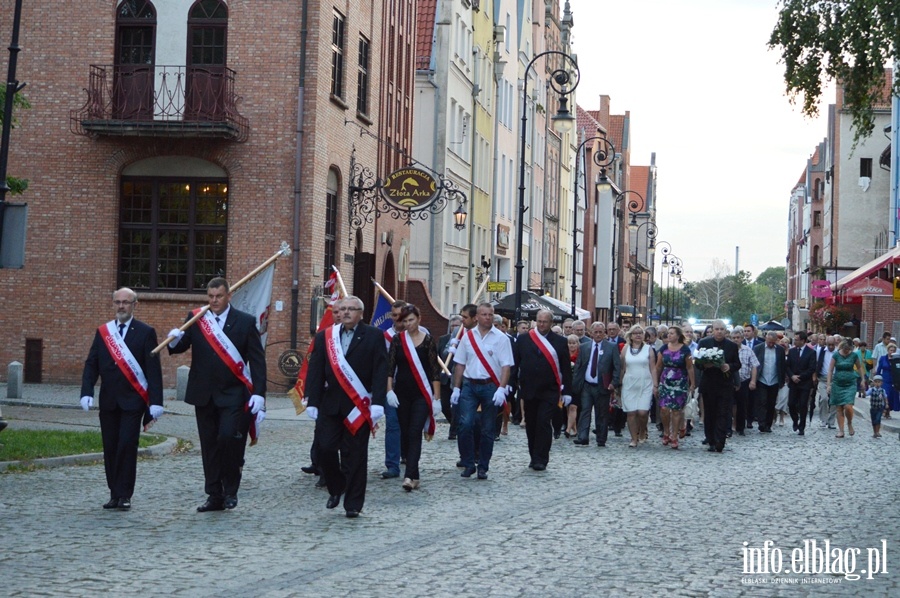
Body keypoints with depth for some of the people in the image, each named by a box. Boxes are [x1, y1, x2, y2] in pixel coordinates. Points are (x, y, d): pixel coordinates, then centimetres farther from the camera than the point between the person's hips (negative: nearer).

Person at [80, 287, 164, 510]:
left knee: (127, 446, -9)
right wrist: (87, 392, -8)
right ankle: (115, 494, 14)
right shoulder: (102, 332, 10)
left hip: (133, 400, -4)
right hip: (108, 401, 4)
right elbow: (91, 364, 7)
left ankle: (124, 495, -1)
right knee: (110, 448, 6)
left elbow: (153, 369, -5)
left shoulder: (145, 333, -1)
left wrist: (156, 401, -12)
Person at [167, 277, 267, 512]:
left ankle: (230, 490, 3)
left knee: (228, 438, -16)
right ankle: (214, 496, 16)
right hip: (204, 394, 3)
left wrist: (258, 393, -12)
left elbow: (257, 359, -3)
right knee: (209, 446, 7)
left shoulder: (245, 322, 0)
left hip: (233, 395, -3)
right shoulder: (195, 319, 7)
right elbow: (180, 347, 2)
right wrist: (174, 340, -23)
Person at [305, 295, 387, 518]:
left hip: (359, 406, -3)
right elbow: (315, 371, 7)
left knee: (355, 455, 1)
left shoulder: (374, 336, 1)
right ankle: (336, 488, 23)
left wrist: (377, 403, -13)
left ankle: (353, 504, 8)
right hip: (330, 404, 3)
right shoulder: (324, 337, 9)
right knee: (325, 449, -2)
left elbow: (380, 371, -5)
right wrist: (313, 402, 1)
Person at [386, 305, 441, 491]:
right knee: (405, 434, 6)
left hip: (422, 394, -3)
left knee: (415, 434, -13)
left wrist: (437, 398, -5)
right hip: (402, 394, 3)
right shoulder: (397, 339, 4)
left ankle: (410, 476, -20)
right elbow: (389, 367, 2)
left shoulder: (428, 340, -2)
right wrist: (389, 391, -9)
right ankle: (413, 475, 15)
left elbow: (435, 370, -2)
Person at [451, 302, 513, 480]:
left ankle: (483, 468, 14)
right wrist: (456, 388, 7)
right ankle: (468, 464, 2)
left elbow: (506, 366, -5)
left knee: (487, 429, 4)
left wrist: (501, 389, -16)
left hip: (490, 386, -2)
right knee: (465, 424, -11)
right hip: (469, 385, 2)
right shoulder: (468, 337, 8)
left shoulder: (501, 338, 0)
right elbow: (460, 364, 12)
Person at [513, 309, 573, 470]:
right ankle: (534, 457, 18)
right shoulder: (523, 339, 6)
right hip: (528, 390, 2)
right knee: (531, 425, 8)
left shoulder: (560, 342, 3)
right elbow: (514, 363, 6)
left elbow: (566, 369, 3)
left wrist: (567, 391, 0)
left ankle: (541, 459, -7)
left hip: (549, 391, -2)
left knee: (544, 423, -11)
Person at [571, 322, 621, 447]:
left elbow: (617, 367, -1)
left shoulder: (612, 347, 2)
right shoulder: (584, 347, 9)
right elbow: (578, 366, 9)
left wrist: (614, 383, -11)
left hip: (602, 387, -2)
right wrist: (575, 383, 0)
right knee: (585, 411, -6)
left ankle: (601, 440, 13)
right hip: (586, 386, 2)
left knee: (602, 414, 5)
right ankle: (582, 438, -10)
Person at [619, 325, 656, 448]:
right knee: (631, 412, -2)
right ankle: (634, 438, 8)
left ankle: (642, 431, 17)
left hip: (645, 385, -1)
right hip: (629, 385, 1)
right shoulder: (625, 348, 8)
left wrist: (655, 385, -1)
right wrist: (619, 383, 5)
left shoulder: (648, 349, 5)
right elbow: (622, 367, 9)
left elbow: (653, 368, 4)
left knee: (642, 412, -11)